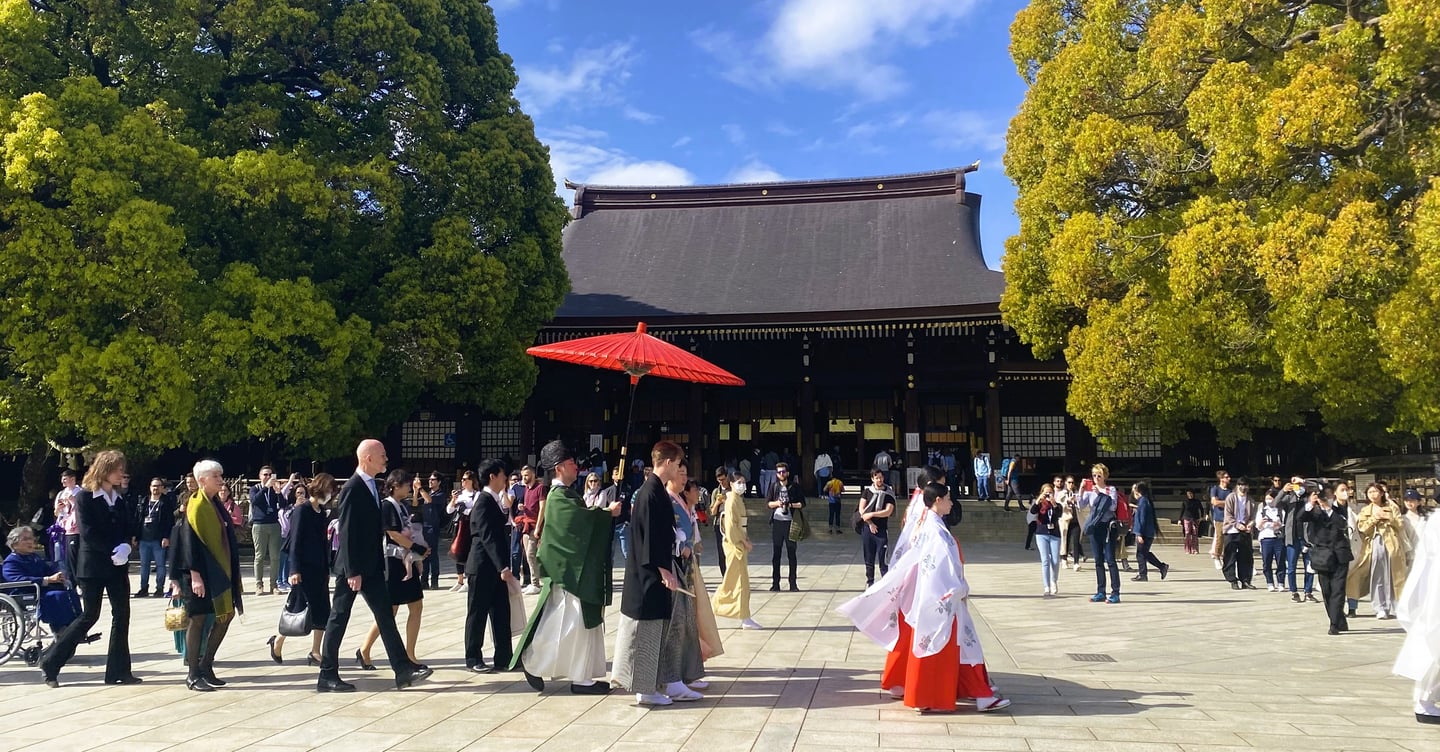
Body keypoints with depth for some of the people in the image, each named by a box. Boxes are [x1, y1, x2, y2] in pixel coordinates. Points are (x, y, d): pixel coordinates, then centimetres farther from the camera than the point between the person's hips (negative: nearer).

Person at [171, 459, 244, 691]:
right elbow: (191, 543, -17)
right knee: (198, 619, -2)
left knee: (226, 614, 9)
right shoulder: (196, 506, -12)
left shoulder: (216, 505, 12)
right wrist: (195, 575, -22)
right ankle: (193, 675, 6)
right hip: (201, 573, -8)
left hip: (219, 571, 8)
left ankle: (205, 666, 19)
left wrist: (229, 571, 17)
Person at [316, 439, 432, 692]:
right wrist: (352, 572, -21)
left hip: (372, 565, 9)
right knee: (339, 618, 2)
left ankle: (403, 670, 5)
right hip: (352, 567, -9)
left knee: (385, 616, 5)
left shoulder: (372, 485, 9)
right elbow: (347, 533, -20)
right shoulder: (352, 488, -17)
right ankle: (328, 676, 13)